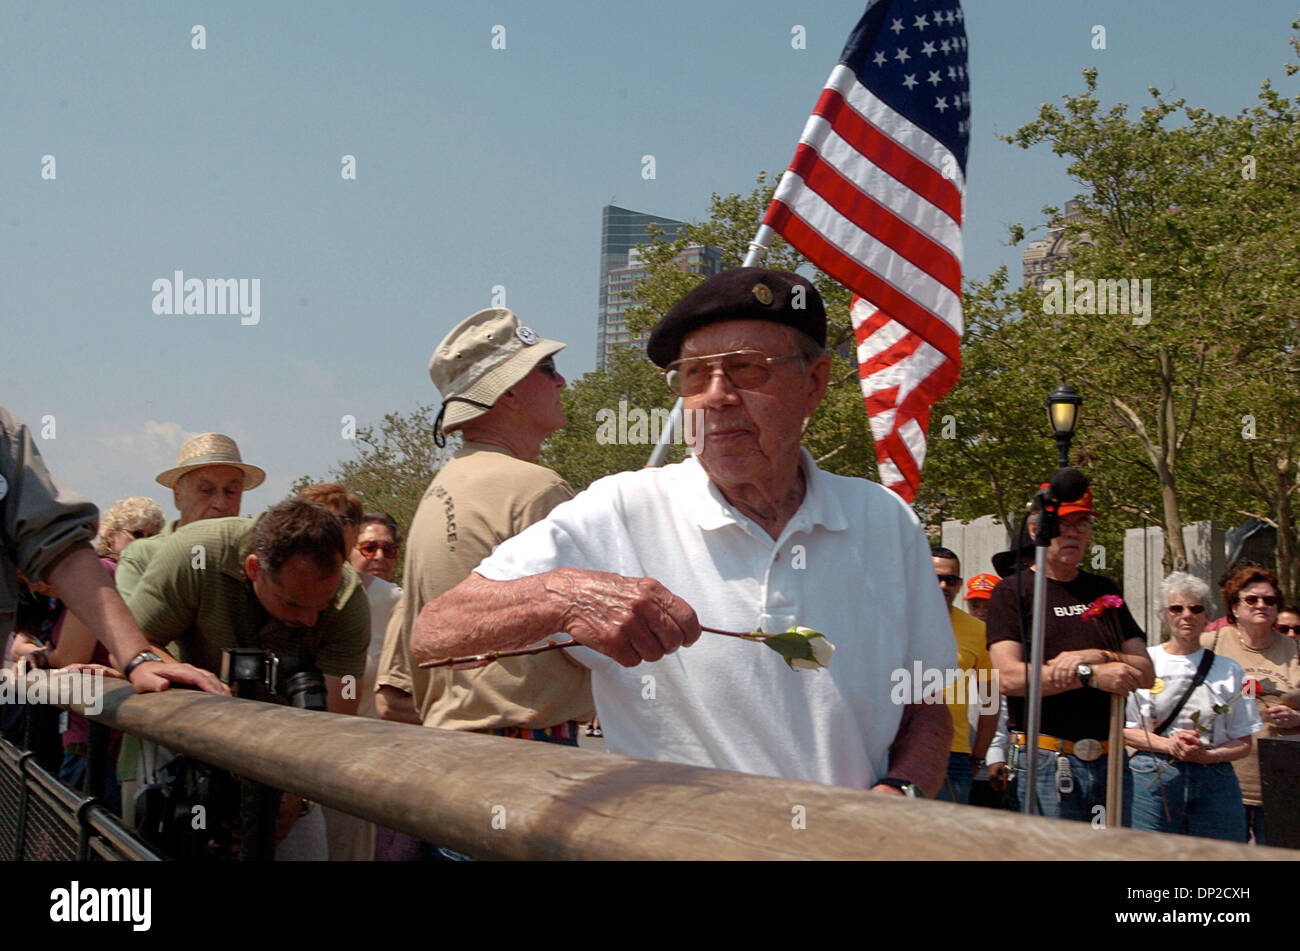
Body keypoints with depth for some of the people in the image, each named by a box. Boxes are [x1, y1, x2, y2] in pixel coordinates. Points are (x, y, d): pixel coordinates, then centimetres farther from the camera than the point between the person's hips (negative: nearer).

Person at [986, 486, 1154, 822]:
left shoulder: (1105, 590, 17)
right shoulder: (1013, 591, 1)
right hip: (1046, 760, -5)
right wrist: (1092, 675, -16)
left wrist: (1095, 656, -9)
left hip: (1109, 758, 5)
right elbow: (1010, 677, -13)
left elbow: (1146, 673, 11)